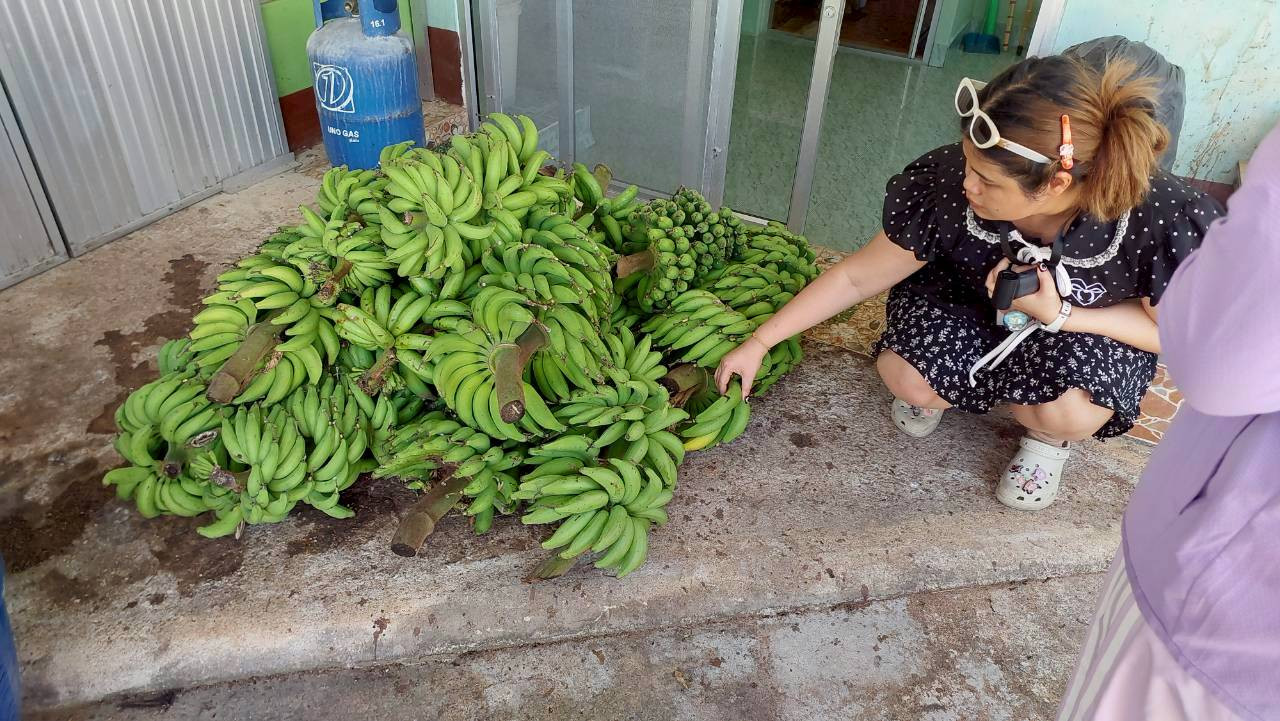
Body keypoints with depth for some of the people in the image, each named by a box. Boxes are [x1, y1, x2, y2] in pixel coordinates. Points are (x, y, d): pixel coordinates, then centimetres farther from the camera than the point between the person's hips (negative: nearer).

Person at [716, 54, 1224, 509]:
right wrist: (759, 343, -17)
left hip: (1093, 328, -1)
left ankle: (1049, 439, 6)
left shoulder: (1162, 221, -35)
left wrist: (1060, 314, -33)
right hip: (969, 300, 2)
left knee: (1067, 410, -33)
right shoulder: (948, 182, -31)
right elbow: (856, 277, -18)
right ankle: (935, 387, 12)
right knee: (904, 373, -27)